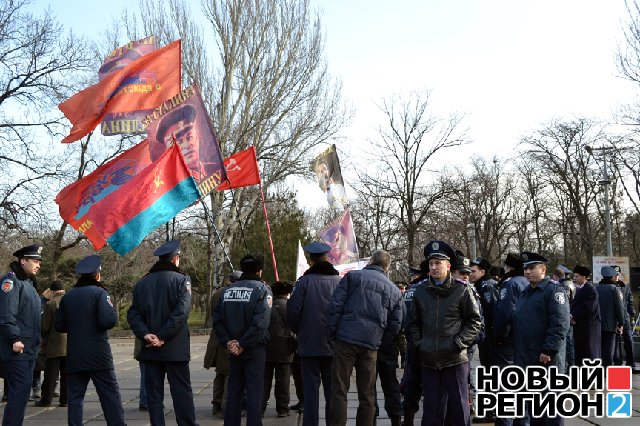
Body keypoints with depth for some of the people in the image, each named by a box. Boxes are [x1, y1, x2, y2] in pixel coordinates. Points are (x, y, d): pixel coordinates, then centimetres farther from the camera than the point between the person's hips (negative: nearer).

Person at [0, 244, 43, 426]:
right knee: (19, 391, -10)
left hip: (29, 349, 10)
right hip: (17, 349, -10)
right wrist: (15, 339, -24)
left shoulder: (29, 283, 19)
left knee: (22, 391, 13)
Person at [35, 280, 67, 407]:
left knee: (51, 373, 5)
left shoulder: (50, 303, -7)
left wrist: (44, 339, 12)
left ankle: (46, 399, 10)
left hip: (55, 344, -3)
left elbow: (45, 326, -5)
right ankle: (66, 399, 9)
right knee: (67, 373, 8)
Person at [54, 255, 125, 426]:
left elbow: (59, 326, 11)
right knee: (110, 395, 1)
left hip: (74, 357, 5)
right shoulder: (99, 293, -8)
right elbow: (108, 320, -19)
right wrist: (114, 313, 1)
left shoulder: (68, 296, 8)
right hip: (98, 356, -4)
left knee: (74, 396, 8)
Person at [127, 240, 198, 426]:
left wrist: (145, 334, -7)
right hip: (175, 348, -4)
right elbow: (181, 311, -17)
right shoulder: (181, 280, -5)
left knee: (154, 394, 8)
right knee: (182, 392, 3)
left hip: (150, 348, 4)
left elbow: (133, 313, 1)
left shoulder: (142, 283, 9)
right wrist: (163, 337, -15)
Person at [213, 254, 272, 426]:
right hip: (255, 348, -5)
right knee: (254, 390, 2)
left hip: (233, 349, 5)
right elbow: (260, 323, -20)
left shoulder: (228, 290, 8)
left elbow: (217, 319, 2)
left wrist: (227, 341, -3)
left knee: (234, 389, 13)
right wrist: (244, 345, -15)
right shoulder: (262, 289, -9)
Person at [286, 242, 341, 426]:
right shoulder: (339, 281, -2)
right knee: (332, 390, 11)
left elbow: (293, 311, -9)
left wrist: (299, 331, 9)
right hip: (333, 345, 2)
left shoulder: (304, 281, -8)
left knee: (311, 389, 4)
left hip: (309, 344, -2)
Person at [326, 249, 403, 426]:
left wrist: (332, 334, 2)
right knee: (367, 394, 11)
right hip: (371, 345, 3)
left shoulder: (352, 276, 4)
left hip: (346, 340, -3)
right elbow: (395, 324, 11)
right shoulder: (394, 291, 14)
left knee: (339, 390, 0)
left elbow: (335, 306, -4)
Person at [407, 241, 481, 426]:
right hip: (428, 360, 3)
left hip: (455, 360, -3)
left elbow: (475, 320, -1)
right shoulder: (421, 291, 8)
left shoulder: (461, 290, -3)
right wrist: (418, 343, 3)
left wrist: (458, 343, -10)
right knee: (431, 410, 9)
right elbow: (413, 322, 16)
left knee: (459, 407, 3)